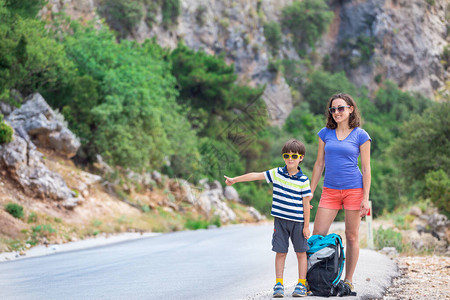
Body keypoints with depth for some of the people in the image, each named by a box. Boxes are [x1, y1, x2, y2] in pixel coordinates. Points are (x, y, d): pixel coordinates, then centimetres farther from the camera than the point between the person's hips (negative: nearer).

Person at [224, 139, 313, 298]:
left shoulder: (303, 180, -4)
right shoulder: (277, 173, 3)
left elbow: (306, 204, -3)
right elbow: (255, 175, 8)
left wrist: (306, 226, -4)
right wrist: (234, 180, 10)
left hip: (298, 222, -2)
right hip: (280, 220, 2)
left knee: (301, 253, 4)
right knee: (280, 252, 3)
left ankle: (301, 284, 14)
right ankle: (279, 284, 9)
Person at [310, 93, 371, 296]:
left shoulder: (361, 135, 0)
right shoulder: (325, 134, 8)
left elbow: (366, 169, 0)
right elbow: (319, 164, 13)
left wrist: (365, 198, -6)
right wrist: (310, 193, 10)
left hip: (354, 189, -3)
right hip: (330, 191, 3)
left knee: (351, 237, 3)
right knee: (317, 235, -4)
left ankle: (348, 281, 12)